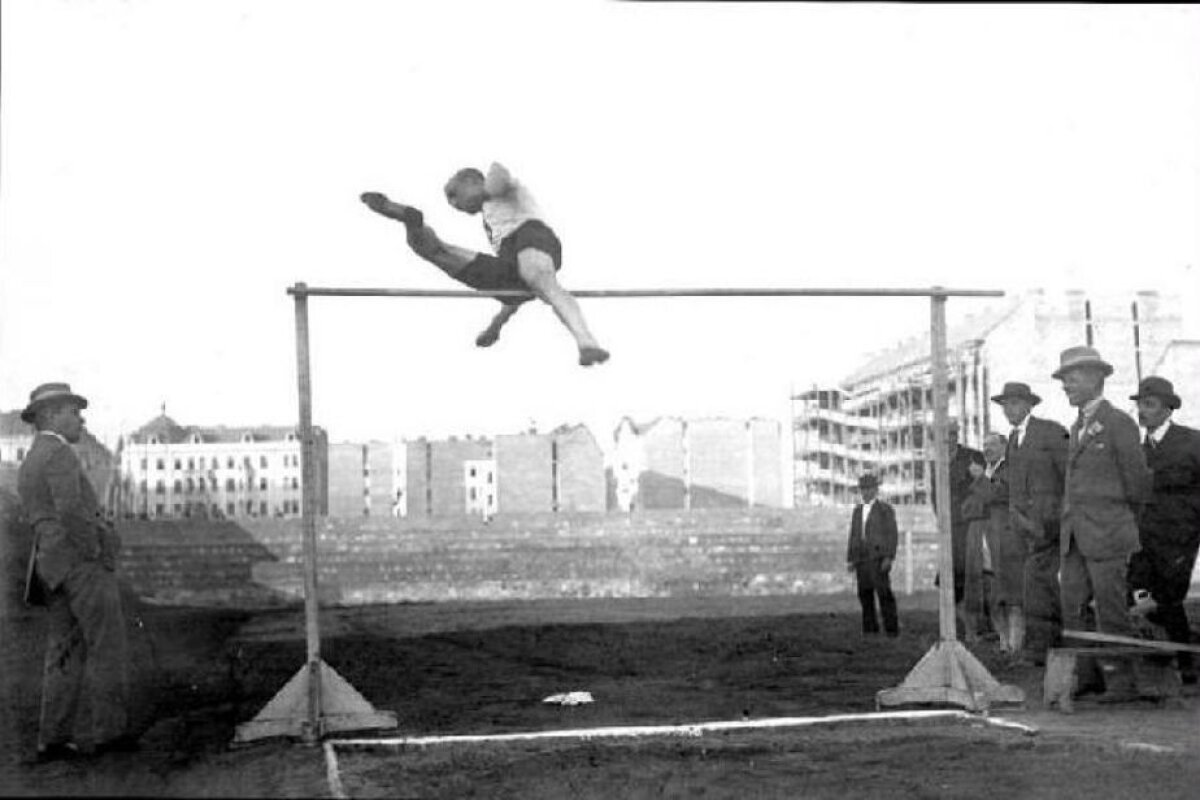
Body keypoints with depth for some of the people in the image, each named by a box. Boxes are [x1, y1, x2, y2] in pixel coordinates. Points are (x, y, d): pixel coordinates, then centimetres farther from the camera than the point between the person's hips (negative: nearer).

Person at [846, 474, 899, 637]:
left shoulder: (886, 510, -1)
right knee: (865, 593, 3)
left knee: (884, 592, -11)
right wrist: (850, 560, 10)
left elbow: (893, 535, -6)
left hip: (879, 558, -5)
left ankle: (892, 628, -8)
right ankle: (870, 628, 8)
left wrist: (889, 557, -17)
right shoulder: (858, 510, 16)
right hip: (861, 559, 6)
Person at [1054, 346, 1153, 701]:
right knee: (1074, 612, 4)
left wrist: (1123, 522, 9)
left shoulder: (1119, 423, -7)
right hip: (1074, 536, 7)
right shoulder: (1078, 427, 17)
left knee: (1111, 613, -3)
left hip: (1107, 535, -7)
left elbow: (1138, 482, -3)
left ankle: (1122, 680, 4)